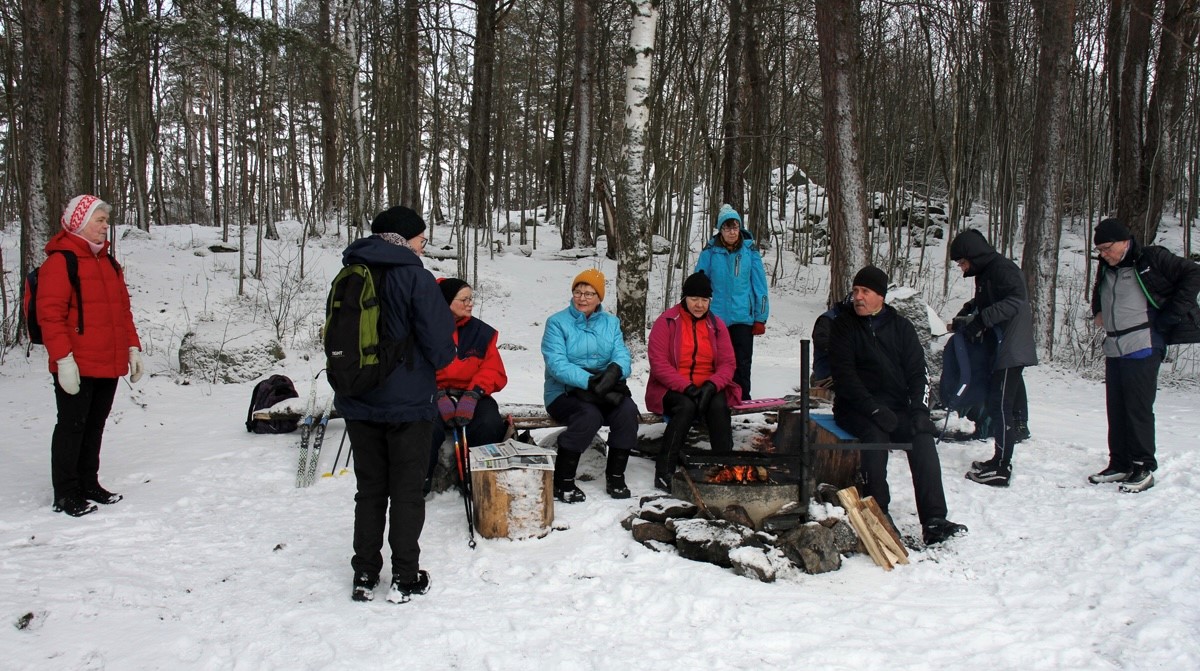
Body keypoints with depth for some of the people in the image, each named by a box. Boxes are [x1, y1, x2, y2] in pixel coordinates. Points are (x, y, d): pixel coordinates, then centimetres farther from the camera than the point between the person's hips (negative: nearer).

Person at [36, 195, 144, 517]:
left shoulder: (108, 263, 16)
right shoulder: (60, 261, -9)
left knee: (95, 426, 15)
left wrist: (132, 348, 14)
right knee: (72, 427, 1)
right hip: (76, 367, -7)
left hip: (108, 366, 7)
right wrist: (63, 358, -20)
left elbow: (123, 309, 20)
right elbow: (50, 313, -15)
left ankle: (88, 484, 26)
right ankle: (66, 494, 10)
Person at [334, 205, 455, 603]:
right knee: (407, 492, 6)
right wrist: (430, 366, 7)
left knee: (369, 490, 14)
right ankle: (405, 578, 11)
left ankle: (365, 576, 19)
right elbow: (440, 344, -14)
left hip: (358, 403, 5)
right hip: (408, 403, -5)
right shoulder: (414, 276, -13)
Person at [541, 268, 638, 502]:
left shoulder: (611, 322, 12)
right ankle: (562, 482, -18)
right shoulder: (557, 322, -3)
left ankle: (615, 476, -9)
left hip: (603, 393, 4)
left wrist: (614, 371, -28)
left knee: (628, 409, -26)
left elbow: (622, 355, -3)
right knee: (589, 415, -34)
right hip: (564, 393, -4)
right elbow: (556, 364, -16)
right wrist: (590, 381, -29)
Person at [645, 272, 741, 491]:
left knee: (719, 405, -31)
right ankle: (664, 471, -29)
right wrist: (686, 387, -24)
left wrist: (712, 385, -18)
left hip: (708, 388, 3)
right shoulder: (666, 322, -5)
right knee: (686, 406, -35)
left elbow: (727, 364, 3)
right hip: (672, 389, -3)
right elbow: (659, 364, -12)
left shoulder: (717, 325, 8)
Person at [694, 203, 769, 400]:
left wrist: (760, 318, 1)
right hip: (716, 318, 0)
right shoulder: (710, 251, 0)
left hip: (743, 318, 0)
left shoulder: (750, 250, 1)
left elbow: (759, 284, 3)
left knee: (742, 364, 2)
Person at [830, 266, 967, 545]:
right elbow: (844, 375, -9)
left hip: (896, 406, 3)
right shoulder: (844, 325, 2)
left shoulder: (900, 326, 12)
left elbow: (917, 372, 9)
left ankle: (934, 521, -29)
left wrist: (920, 409, -9)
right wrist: (873, 409, -21)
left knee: (923, 437, -26)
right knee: (875, 434, -35)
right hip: (855, 406, -3)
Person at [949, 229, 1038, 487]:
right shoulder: (985, 272, 17)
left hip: (1011, 351, -10)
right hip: (998, 349, 10)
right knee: (997, 405, 13)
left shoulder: (1003, 269, -14)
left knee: (1000, 406, -9)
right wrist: (968, 311, 11)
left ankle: (1001, 469, -6)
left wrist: (981, 319, -28)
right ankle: (1000, 461, 20)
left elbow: (1015, 301, -26)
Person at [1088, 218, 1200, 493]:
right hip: (1113, 349, 7)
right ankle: (1120, 465, 16)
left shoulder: (1151, 259, -5)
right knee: (1115, 408, 8)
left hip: (1142, 347, -7)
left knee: (1138, 408, -5)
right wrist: (1097, 312, 18)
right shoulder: (1106, 268, 16)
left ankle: (1144, 468, 4)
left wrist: (1172, 312, -10)